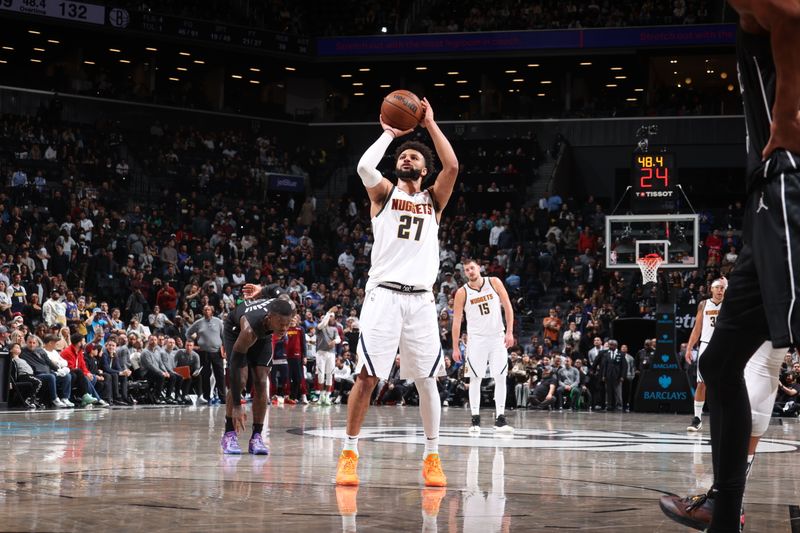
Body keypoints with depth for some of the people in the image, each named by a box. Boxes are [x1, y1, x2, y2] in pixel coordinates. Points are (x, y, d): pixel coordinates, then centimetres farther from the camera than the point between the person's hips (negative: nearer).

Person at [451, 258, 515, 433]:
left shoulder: (494, 282, -1)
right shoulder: (462, 293, -3)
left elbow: (507, 307, 1)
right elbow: (456, 321, -1)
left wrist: (509, 332, -7)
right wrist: (455, 347, -4)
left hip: (497, 337, 1)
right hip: (477, 339, -1)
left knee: (500, 377, -3)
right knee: (475, 379, -2)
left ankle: (500, 419, 0)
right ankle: (475, 419, 3)